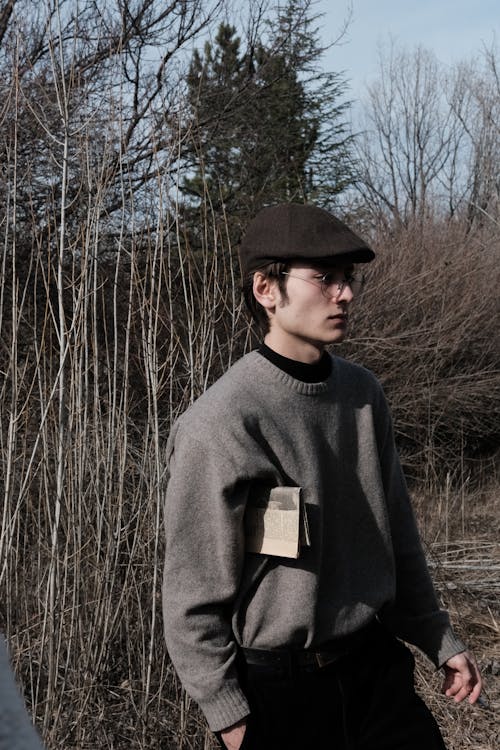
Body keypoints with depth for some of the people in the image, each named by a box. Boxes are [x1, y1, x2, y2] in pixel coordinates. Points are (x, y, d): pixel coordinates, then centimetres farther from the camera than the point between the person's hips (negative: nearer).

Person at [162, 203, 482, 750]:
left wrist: (439, 640, 15)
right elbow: (193, 585, -14)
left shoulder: (362, 393, 3)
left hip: (377, 669, 6)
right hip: (278, 690, -5)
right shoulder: (217, 425, -18)